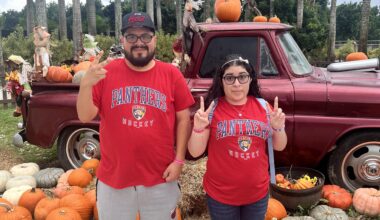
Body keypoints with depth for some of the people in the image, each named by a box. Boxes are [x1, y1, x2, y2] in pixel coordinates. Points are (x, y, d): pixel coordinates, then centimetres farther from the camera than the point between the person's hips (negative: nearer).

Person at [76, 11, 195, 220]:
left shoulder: (171, 73, -4)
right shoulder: (106, 71, -4)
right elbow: (85, 117, -4)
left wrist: (179, 160, -6)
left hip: (160, 178, 0)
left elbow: (183, 119, -1)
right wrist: (86, 84, -21)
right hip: (113, 178, 0)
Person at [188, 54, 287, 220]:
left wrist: (278, 128, -15)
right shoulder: (212, 109, -10)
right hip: (220, 194, -2)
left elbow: (279, 147, 4)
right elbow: (195, 152, -9)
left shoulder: (263, 106, -3)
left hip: (258, 193, 3)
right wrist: (198, 128, -27)